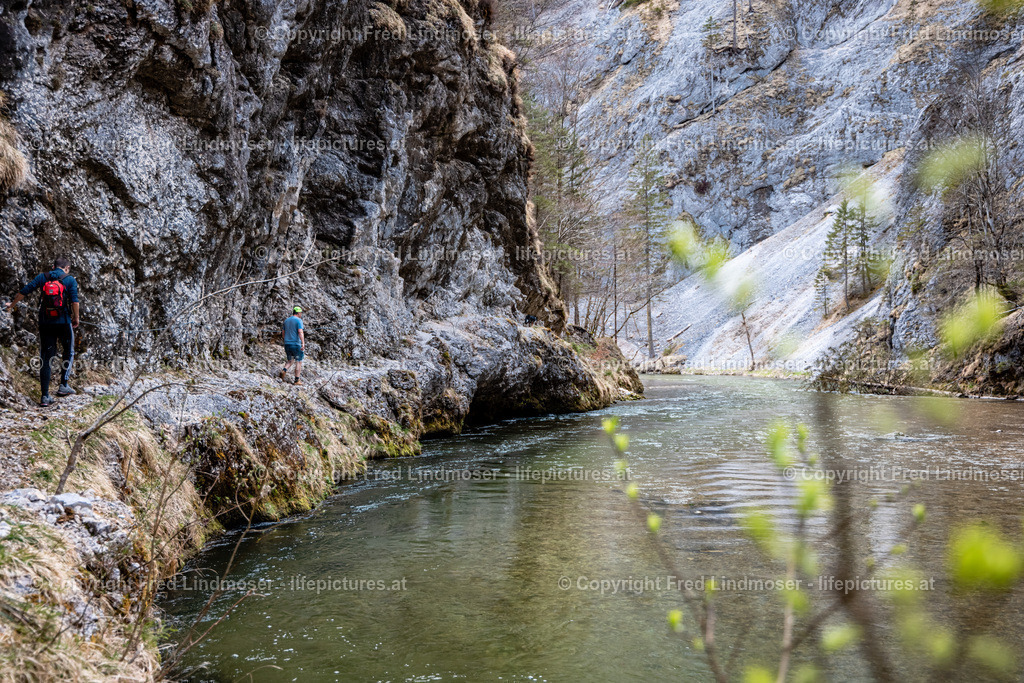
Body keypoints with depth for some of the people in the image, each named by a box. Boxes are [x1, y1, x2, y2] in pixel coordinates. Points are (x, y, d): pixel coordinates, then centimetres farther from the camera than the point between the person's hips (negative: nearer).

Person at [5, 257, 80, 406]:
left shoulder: (42, 277, 7)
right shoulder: (70, 280, 0)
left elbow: (24, 291, 8)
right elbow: (74, 301, -10)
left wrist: (12, 304, 23)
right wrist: (76, 318, 4)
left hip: (45, 323, 2)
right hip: (63, 322, -2)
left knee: (46, 358, 6)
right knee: (68, 353, 20)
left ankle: (45, 396, 3)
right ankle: (63, 385, 10)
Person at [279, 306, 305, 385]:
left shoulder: (286, 320, 12)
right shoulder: (298, 320, -8)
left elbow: (283, 333, 17)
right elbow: (300, 332, -21)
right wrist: (303, 344, -28)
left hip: (287, 344, 6)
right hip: (296, 344, -6)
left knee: (290, 361, 18)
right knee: (298, 362, 5)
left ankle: (284, 371, -11)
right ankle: (297, 380, 3)